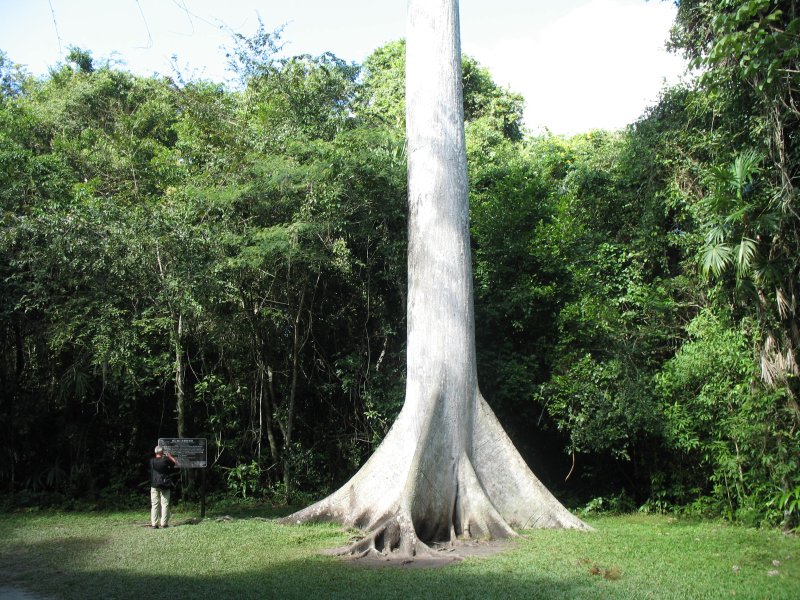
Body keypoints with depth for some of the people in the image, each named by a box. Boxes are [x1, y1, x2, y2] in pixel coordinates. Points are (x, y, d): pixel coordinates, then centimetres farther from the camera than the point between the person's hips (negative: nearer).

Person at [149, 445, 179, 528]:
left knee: (154, 504, 4)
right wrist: (170, 456, 13)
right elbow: (176, 464, 3)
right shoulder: (165, 460, -9)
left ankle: (154, 523, 1)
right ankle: (164, 523, 0)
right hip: (165, 485, -2)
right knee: (165, 504, 3)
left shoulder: (152, 461, -1)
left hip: (154, 485, 2)